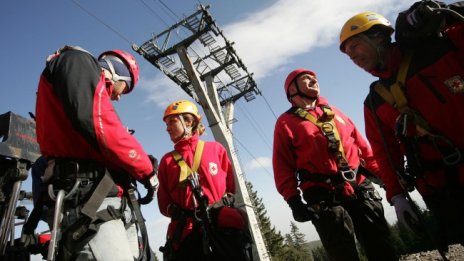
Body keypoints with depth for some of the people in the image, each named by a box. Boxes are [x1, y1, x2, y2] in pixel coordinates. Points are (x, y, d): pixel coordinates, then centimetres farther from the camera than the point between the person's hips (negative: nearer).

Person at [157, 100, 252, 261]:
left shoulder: (215, 149, 9)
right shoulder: (167, 160, 11)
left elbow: (230, 185, 7)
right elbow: (164, 203, 7)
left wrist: (222, 207, -3)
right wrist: (179, 213, -6)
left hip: (222, 227, -1)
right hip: (186, 233, 1)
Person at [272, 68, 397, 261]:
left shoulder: (334, 112, 22)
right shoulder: (286, 122, 6)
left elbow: (362, 146, 21)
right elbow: (283, 166, -1)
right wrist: (293, 201, -12)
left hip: (361, 189, 5)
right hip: (324, 197, -5)